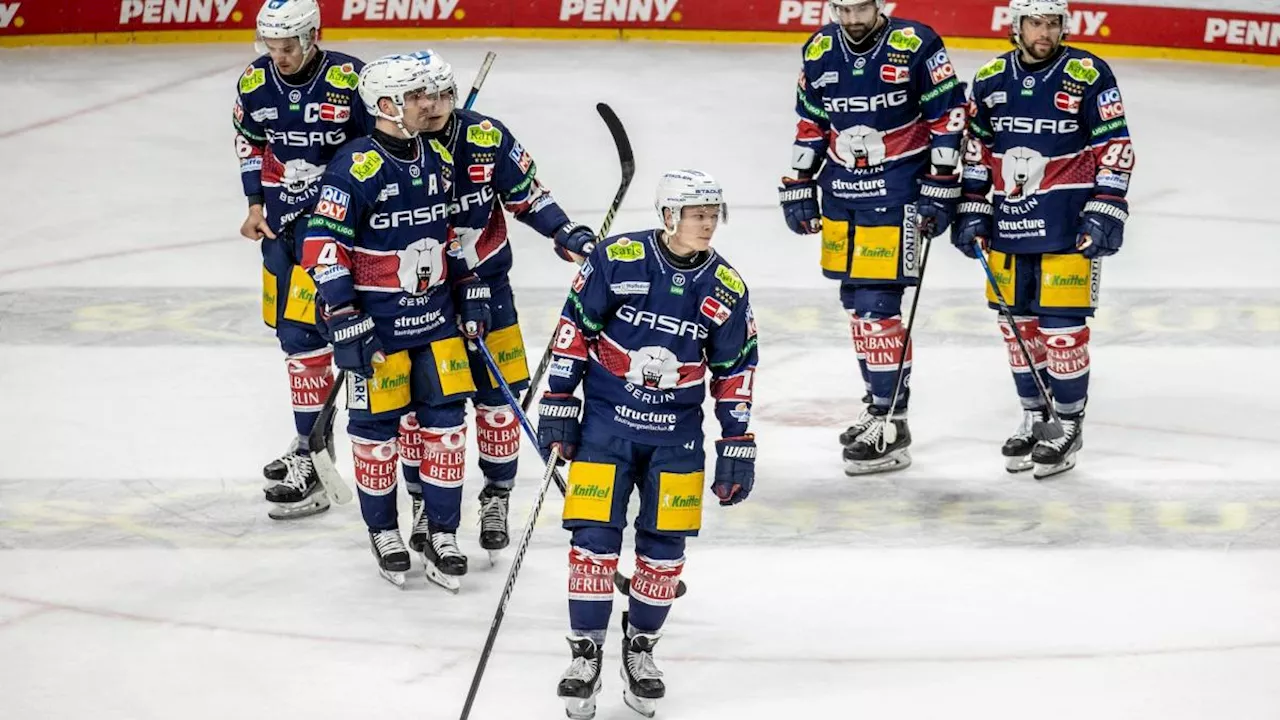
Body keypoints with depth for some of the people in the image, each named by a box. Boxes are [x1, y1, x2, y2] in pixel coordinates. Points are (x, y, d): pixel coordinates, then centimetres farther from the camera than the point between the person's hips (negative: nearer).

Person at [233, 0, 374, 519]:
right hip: (282, 217, 7)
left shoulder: (350, 81, -19)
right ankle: (310, 440, 36)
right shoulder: (255, 84, -2)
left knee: (303, 333, -14)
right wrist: (256, 205, 9)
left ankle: (312, 463, -11)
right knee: (287, 329, 17)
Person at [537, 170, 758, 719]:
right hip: (605, 420, -2)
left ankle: (641, 647, 21)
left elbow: (734, 373, 5)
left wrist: (737, 447, 4)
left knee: (664, 546, 2)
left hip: (676, 434, 2)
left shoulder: (726, 288, -2)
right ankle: (585, 654, 5)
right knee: (594, 537, -7)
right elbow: (574, 329, -4)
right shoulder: (616, 259, -11)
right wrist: (557, 407, -5)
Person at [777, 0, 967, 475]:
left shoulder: (917, 47, -12)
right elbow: (809, 126, 14)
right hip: (840, 190, 6)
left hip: (897, 194, -6)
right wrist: (799, 188, 12)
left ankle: (891, 422, -8)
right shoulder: (820, 52, 5)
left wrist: (940, 191, -10)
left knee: (877, 303, -12)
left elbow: (947, 118, -9)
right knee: (855, 300, 12)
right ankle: (879, 403, 26)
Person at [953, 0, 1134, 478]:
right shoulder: (991, 80, 6)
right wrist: (971, 210, 10)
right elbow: (975, 149, 15)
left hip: (1068, 225, -5)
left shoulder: (1089, 76, -7)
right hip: (1009, 222, 5)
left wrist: (1106, 212, -12)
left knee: (1062, 327, -5)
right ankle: (1034, 416, 24)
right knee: (1017, 324, 9)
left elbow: (1114, 147, -6)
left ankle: (1069, 425, 8)